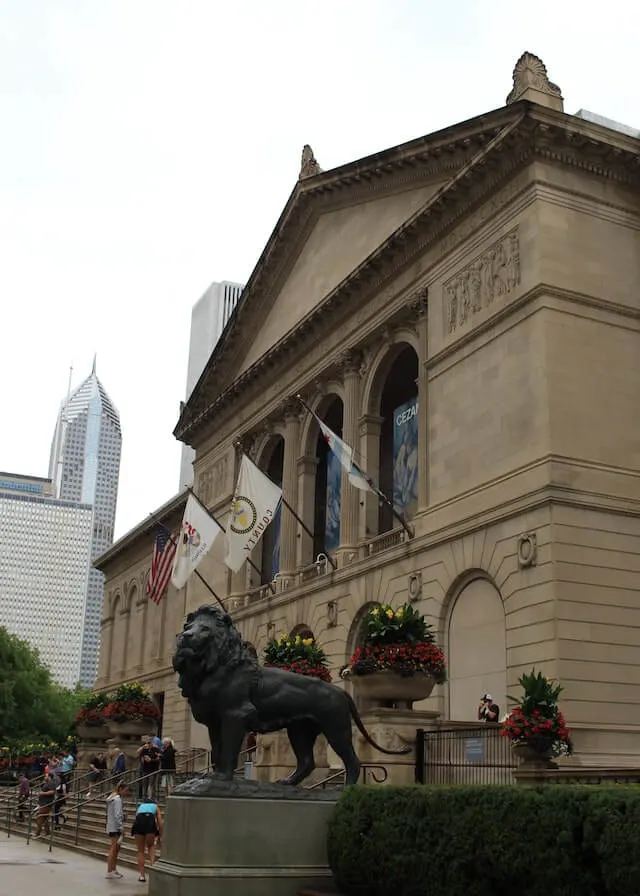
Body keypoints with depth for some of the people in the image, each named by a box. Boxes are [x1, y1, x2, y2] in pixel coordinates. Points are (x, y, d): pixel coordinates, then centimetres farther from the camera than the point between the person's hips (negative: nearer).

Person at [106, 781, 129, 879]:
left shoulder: (112, 798, 13)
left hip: (111, 827, 10)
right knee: (113, 849, -4)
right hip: (115, 828, -10)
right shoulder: (117, 799, -15)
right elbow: (117, 815, -21)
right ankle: (109, 872, 1)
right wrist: (121, 828, -18)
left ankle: (114, 870, 23)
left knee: (116, 849, 16)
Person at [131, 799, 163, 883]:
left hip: (138, 821, 1)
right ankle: (152, 864, 3)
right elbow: (160, 823, 17)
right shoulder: (155, 806, 31)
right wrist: (160, 836, 30)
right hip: (150, 821, -1)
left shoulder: (141, 806, 37)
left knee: (141, 851, 15)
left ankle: (141, 875, 14)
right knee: (151, 846, 25)